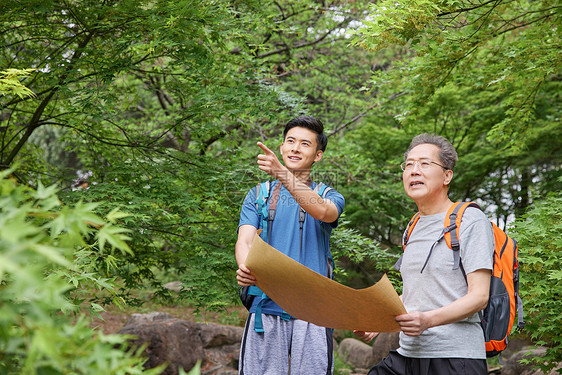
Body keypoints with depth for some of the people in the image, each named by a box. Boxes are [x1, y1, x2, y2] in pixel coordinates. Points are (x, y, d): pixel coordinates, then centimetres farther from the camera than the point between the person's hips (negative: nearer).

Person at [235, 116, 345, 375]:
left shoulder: (330, 196, 10)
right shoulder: (259, 195, 14)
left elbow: (322, 211, -15)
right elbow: (245, 240, 0)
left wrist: (283, 174, -28)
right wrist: (246, 268, -24)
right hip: (266, 308, 1)